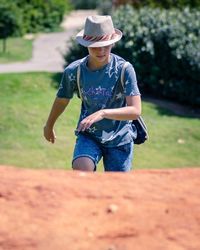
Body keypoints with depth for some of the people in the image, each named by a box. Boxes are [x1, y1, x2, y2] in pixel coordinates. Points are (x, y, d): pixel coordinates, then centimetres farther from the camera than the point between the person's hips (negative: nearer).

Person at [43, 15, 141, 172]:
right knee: (80, 170, -26)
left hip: (119, 139, -1)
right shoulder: (74, 71, -10)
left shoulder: (124, 69, -18)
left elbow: (135, 111, -23)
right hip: (88, 136, 1)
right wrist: (49, 126, 25)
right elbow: (62, 100, 10)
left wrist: (102, 113, -37)